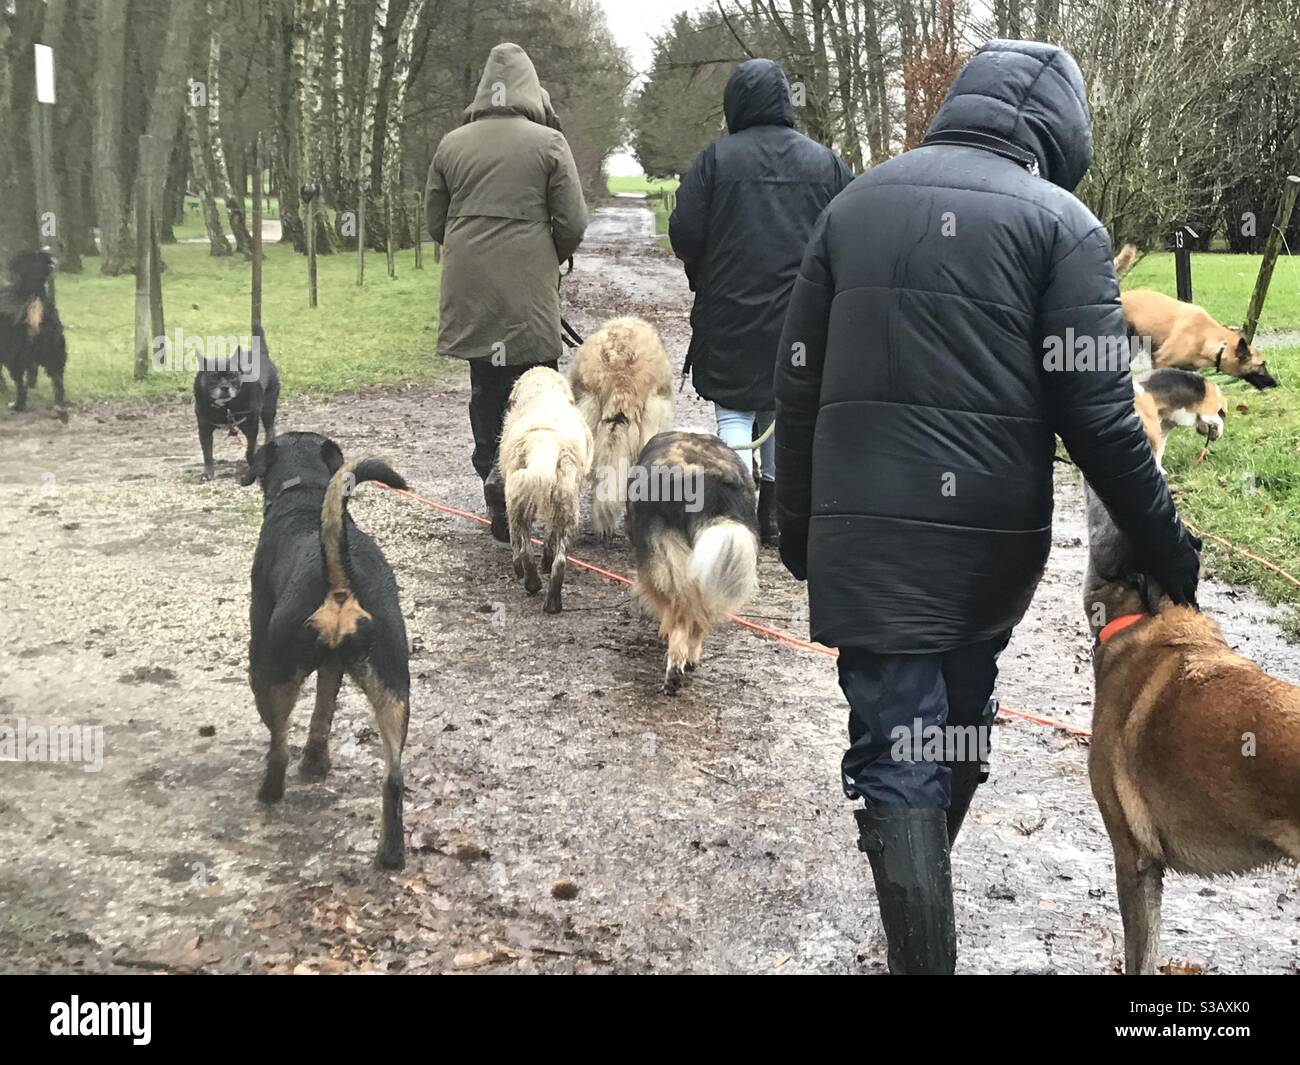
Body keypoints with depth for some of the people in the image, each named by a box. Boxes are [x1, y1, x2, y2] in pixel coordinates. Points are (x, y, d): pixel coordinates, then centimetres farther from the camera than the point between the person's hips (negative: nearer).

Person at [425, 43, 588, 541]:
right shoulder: (548, 142, -3)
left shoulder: (452, 145, 6)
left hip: (469, 293, 4)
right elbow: (572, 223, -4)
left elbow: (435, 221, 11)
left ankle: (494, 475, 13)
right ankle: (506, 476, -13)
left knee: (485, 387, 14)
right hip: (528, 292, -4)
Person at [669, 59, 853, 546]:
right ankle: (775, 510, 25)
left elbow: (684, 235, -9)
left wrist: (704, 279, 9)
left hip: (730, 314, -3)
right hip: (802, 317, 4)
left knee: (734, 410, 4)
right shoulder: (825, 162, 2)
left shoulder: (717, 158, -8)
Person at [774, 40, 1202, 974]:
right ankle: (923, 899, 42)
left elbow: (800, 386, 8)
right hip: (993, 538, 0)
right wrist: (1167, 546, 1)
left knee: (899, 763, 1)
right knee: (959, 727, 22)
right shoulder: (1058, 220, -3)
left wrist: (798, 526, 17)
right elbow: (1099, 414, -8)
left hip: (869, 534, 0)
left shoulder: (852, 204, 7)